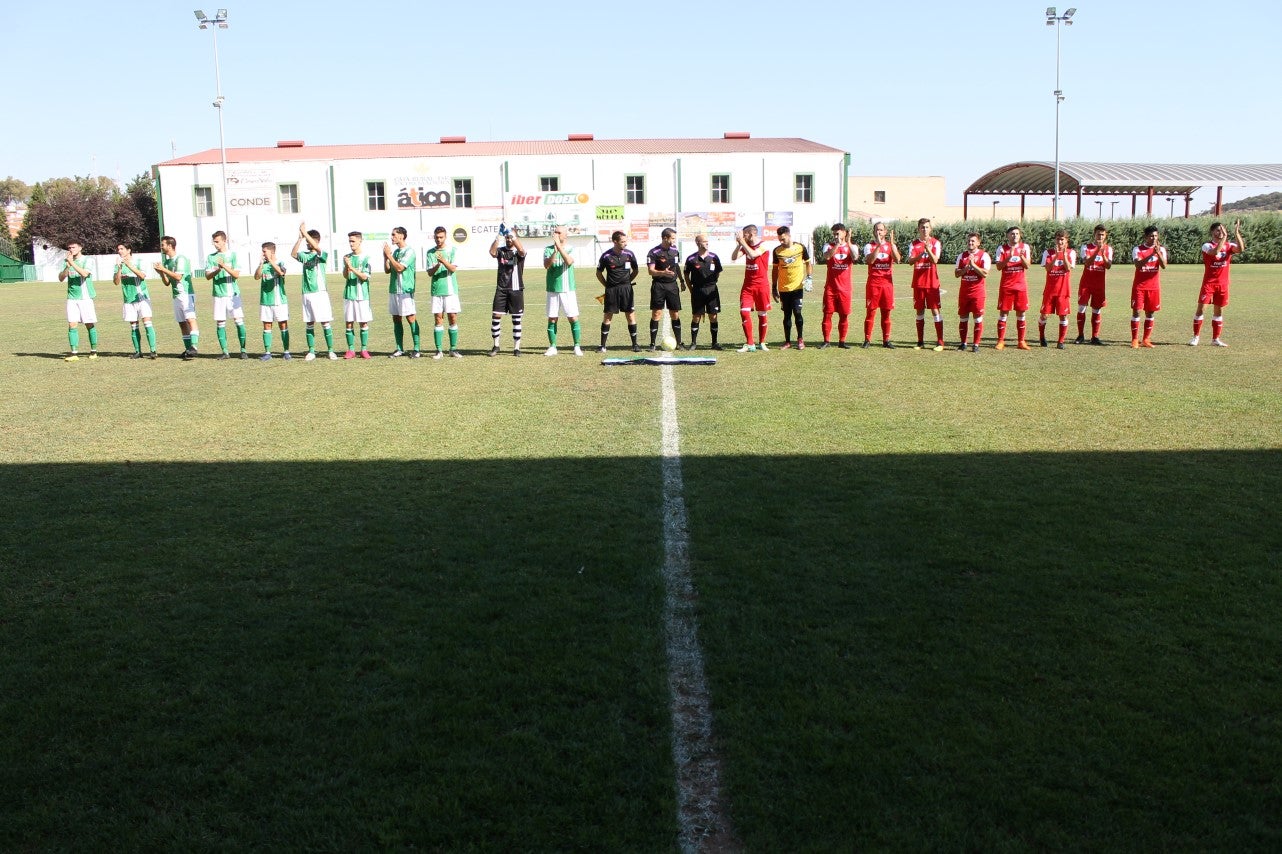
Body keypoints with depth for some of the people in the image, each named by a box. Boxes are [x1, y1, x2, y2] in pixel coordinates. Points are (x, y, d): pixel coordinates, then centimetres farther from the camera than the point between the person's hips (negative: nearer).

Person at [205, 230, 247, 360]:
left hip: (233, 294, -2)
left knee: (239, 320, -6)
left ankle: (243, 350, 1)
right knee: (220, 323, 2)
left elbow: (236, 274, -6)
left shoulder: (233, 255, 2)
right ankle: (225, 352, 7)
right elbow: (208, 276, 1)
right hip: (218, 294, 2)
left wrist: (224, 266, -20)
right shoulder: (210, 257, 9)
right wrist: (218, 270, -17)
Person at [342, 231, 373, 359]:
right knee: (349, 322, 2)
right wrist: (346, 266, -17)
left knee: (363, 323, 1)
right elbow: (345, 276, 2)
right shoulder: (347, 257, 9)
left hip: (362, 295, -3)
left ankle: (364, 350, 8)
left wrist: (352, 268, -18)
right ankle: (351, 350, 9)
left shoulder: (366, 258, -1)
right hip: (349, 294, 3)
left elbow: (365, 276, -9)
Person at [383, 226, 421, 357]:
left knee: (411, 319, -5)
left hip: (405, 290, -8)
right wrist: (385, 257, 3)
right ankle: (400, 349, 13)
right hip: (393, 290, 8)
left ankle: (416, 349, -3)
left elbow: (400, 268, -18)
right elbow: (387, 270, 15)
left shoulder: (409, 251, -8)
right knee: (396, 320, 8)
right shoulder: (394, 251, 15)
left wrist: (389, 255, -9)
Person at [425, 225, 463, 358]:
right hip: (436, 290, 1)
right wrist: (437, 265, -19)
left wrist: (443, 261, -26)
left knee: (453, 318, 0)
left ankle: (453, 349, 9)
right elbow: (430, 272, 1)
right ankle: (439, 350, 5)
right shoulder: (430, 252, 8)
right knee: (438, 320, 1)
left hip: (451, 289, -1)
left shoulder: (452, 250, 3)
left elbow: (453, 268, -8)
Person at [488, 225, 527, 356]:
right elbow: (492, 252, -16)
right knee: (496, 316, -3)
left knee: (516, 318, 2)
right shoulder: (501, 251, 7)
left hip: (516, 289, -2)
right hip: (501, 289, 2)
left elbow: (521, 250, -25)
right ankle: (496, 345, 8)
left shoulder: (518, 252, 1)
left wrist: (512, 233, -29)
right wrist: (498, 236, -25)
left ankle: (516, 347, 9)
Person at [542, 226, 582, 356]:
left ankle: (577, 347, 6)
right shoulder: (548, 250, 4)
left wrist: (559, 246, -26)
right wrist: (555, 251, -26)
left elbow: (569, 261, -20)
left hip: (568, 290, -1)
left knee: (573, 318, -2)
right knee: (552, 319, 3)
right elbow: (546, 265, -13)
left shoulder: (570, 249, 1)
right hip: (553, 290, 1)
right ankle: (552, 347, 12)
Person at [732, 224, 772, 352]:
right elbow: (734, 257, 0)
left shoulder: (763, 245, -9)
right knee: (744, 312, -8)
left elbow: (753, 254, -28)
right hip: (748, 285, 5)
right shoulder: (746, 245, 9)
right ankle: (750, 344, -4)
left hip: (761, 285, -5)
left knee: (762, 314, 4)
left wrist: (742, 242, -21)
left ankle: (762, 343, 18)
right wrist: (738, 244, -9)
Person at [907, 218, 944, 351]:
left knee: (935, 310, -5)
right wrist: (921, 254, -24)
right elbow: (910, 261, -7)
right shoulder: (914, 243, 5)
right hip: (918, 282, 3)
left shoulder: (935, 242, -1)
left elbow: (935, 260, -13)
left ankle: (940, 342, -4)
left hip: (932, 283, -3)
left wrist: (928, 249, -29)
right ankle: (920, 342, 14)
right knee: (919, 311, 7)